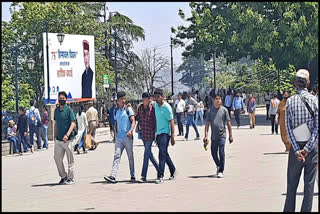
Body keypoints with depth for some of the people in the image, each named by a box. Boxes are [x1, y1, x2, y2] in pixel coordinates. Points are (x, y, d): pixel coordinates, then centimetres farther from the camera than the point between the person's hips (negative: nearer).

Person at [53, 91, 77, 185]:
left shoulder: (69, 110, -7)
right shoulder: (56, 110, 11)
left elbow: (73, 124, -13)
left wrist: (67, 135, -25)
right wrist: (54, 136, 16)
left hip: (68, 139, -6)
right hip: (58, 139, 6)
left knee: (70, 160, 1)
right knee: (57, 158, 6)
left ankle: (71, 178, 9)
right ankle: (63, 177, 20)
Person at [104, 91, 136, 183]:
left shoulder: (128, 109, 0)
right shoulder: (116, 111, 13)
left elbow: (133, 121, -7)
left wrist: (131, 130, -24)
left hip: (128, 137, -3)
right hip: (119, 138, 3)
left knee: (130, 157, 5)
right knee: (117, 156, -7)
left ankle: (132, 176, 15)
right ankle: (113, 176, -15)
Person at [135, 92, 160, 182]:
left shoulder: (152, 107, -8)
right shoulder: (140, 107, 8)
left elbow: (155, 120, -7)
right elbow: (138, 117, 21)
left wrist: (155, 132, -10)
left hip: (150, 133, -6)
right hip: (143, 133, 6)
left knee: (147, 154, -8)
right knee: (149, 154, 13)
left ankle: (144, 176, -7)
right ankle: (159, 170, 29)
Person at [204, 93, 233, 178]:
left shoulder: (224, 110, -1)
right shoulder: (210, 110, 3)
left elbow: (228, 123, 2)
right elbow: (207, 124, 6)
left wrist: (230, 135, 1)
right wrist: (206, 135, -2)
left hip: (222, 135, -3)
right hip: (213, 136, 3)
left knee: (221, 153, -8)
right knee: (213, 153, 9)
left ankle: (221, 171, -1)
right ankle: (218, 165, 35)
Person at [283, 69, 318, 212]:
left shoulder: (290, 101, -4)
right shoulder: (315, 100, -5)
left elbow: (288, 128, -8)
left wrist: (297, 150, -7)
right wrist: (307, 149, -10)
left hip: (296, 147, 0)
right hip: (311, 147, 0)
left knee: (292, 184, 10)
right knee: (309, 183, 5)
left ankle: (289, 210, 15)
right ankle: (306, 210, 6)